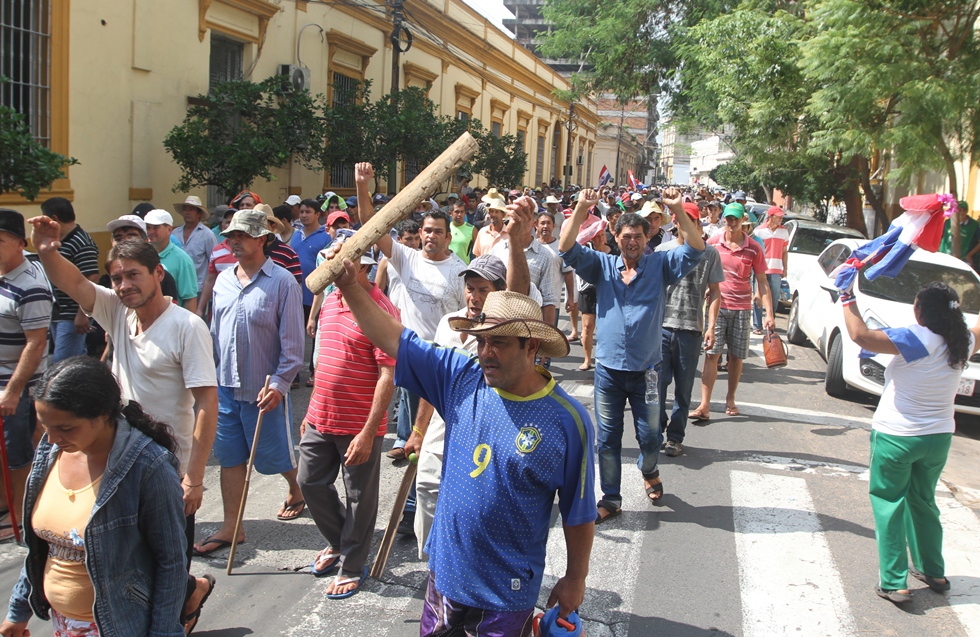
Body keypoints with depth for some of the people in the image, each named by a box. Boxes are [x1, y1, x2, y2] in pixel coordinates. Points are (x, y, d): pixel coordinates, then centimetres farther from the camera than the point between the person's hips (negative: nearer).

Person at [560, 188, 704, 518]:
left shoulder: (659, 265, 1)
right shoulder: (602, 265, 3)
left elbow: (695, 249, -10)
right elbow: (567, 249, -7)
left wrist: (678, 210, -21)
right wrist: (581, 209, -18)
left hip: (645, 370, -1)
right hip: (608, 369, 1)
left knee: (649, 435, 8)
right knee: (607, 438, 7)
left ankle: (649, 471, 41)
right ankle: (611, 499, 20)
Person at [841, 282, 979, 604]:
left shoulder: (918, 340, -22)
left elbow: (861, 335, -30)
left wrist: (847, 299, -18)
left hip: (896, 437, -6)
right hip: (938, 438, 6)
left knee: (889, 505, 4)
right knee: (923, 501, 23)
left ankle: (893, 583, 4)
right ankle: (932, 571, 34)